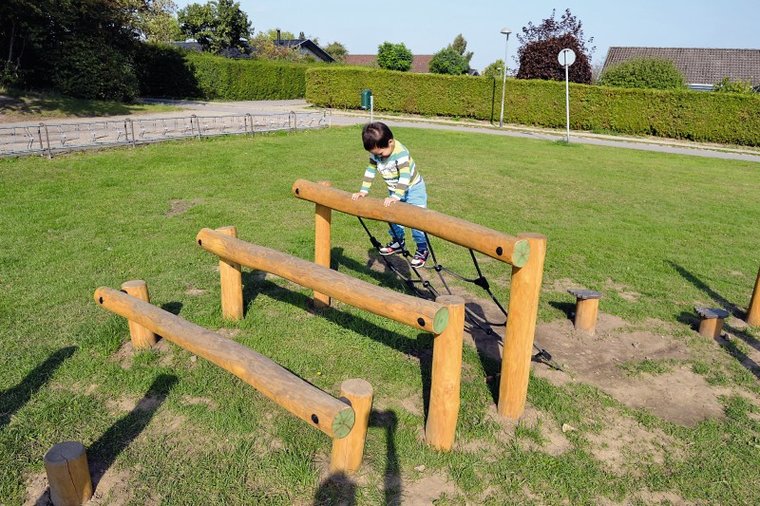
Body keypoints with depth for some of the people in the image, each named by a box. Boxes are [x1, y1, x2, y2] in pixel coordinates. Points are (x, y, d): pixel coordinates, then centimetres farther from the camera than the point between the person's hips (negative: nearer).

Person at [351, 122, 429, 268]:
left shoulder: (401, 153, -33)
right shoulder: (375, 153, -13)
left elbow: (405, 177, -39)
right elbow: (370, 171, -6)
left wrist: (396, 197, -46)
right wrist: (363, 191, -13)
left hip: (413, 188, -7)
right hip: (394, 191, 7)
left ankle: (422, 250, 1)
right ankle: (397, 242, 35)